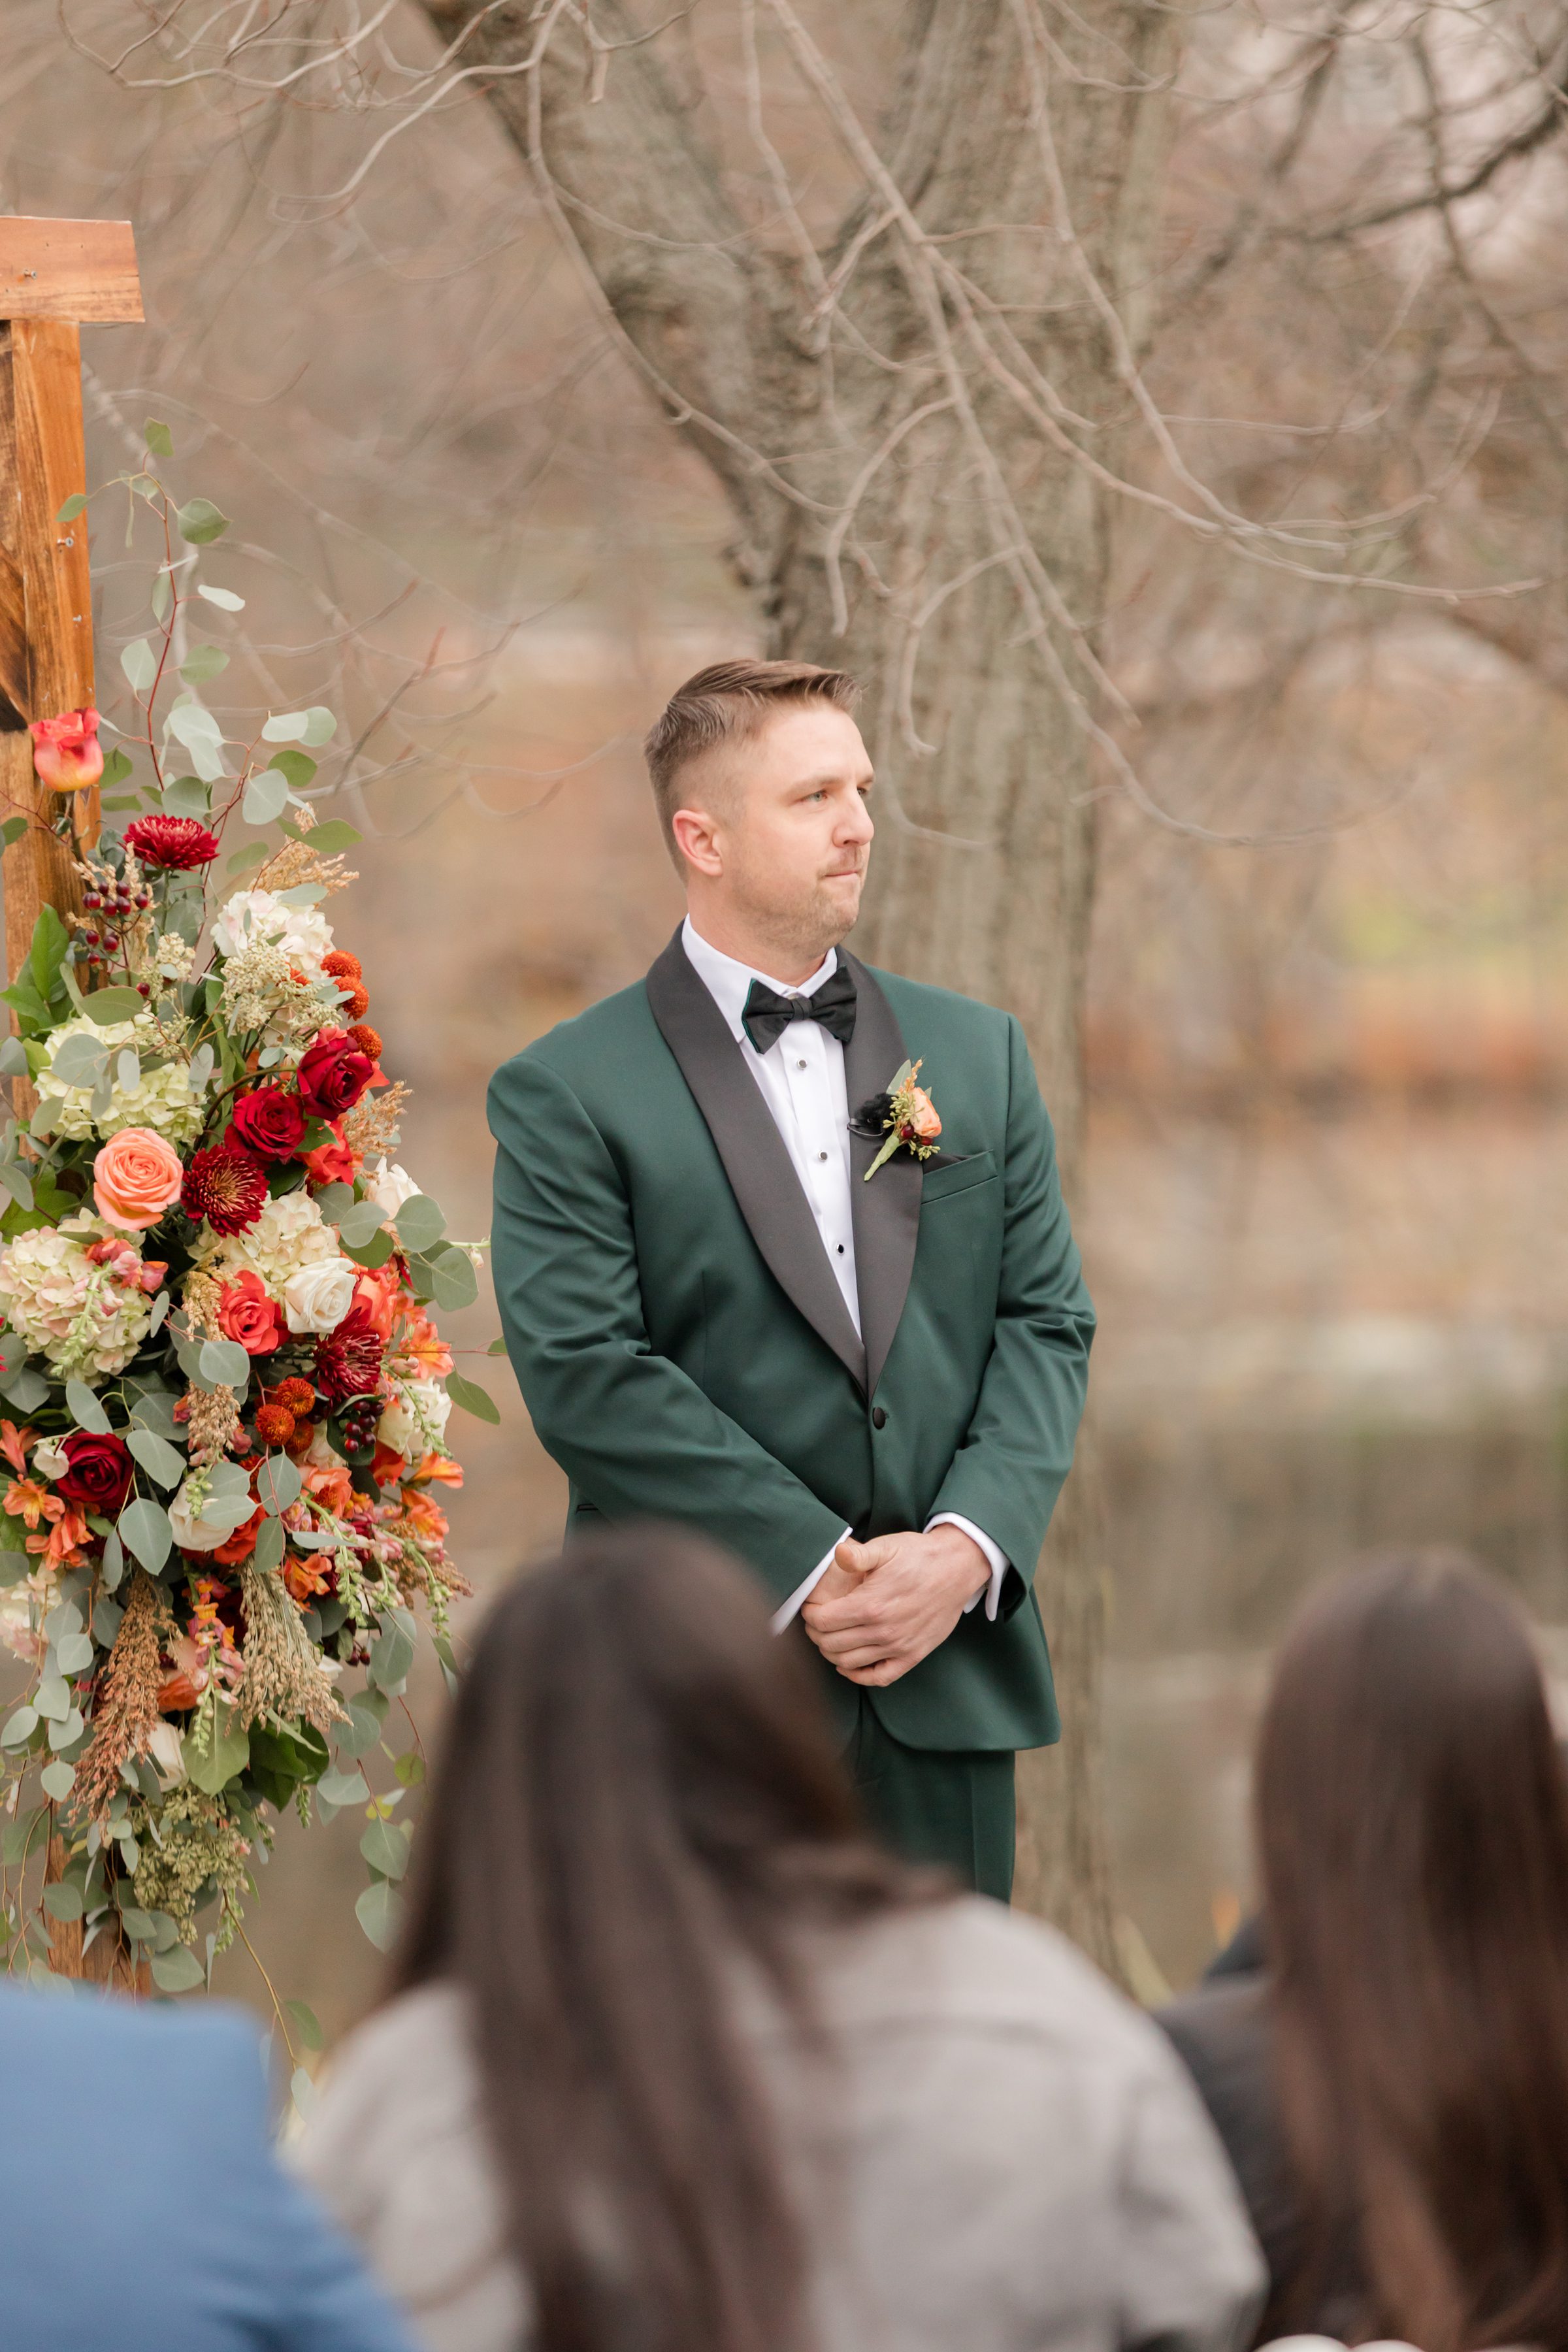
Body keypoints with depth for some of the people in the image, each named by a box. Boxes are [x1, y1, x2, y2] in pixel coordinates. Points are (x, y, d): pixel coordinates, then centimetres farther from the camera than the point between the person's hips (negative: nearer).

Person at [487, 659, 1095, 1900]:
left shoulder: (977, 1053, 14)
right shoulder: (566, 1096, -2)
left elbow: (1047, 1321, 9)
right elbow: (587, 1375, -11)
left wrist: (968, 1546, -8)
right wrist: (809, 1568, -16)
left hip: (951, 1695, 4)